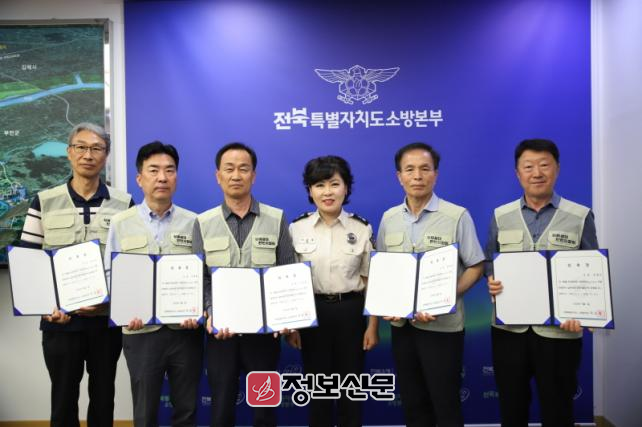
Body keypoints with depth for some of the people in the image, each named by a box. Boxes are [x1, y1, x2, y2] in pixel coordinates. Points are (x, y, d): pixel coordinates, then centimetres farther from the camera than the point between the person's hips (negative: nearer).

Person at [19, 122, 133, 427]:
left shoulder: (124, 204, 1)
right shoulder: (44, 202, 2)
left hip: (108, 318, 0)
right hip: (60, 320, 0)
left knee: (103, 395, 14)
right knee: (63, 397, 11)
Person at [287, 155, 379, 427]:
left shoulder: (362, 228, -2)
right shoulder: (297, 228, -2)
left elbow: (370, 281, 1)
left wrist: (372, 325, -2)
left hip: (351, 312, 0)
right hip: (312, 313, 0)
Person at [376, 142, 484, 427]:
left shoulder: (457, 216, -8)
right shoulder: (389, 218, 6)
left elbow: (475, 267, -6)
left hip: (442, 326, -4)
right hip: (401, 324, 4)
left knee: (445, 404, 7)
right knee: (412, 403, 16)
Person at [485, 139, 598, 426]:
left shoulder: (581, 217, -1)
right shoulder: (500, 216, 5)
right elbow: (489, 262, 12)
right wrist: (491, 281, -10)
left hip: (559, 331, -1)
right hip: (509, 328, 2)